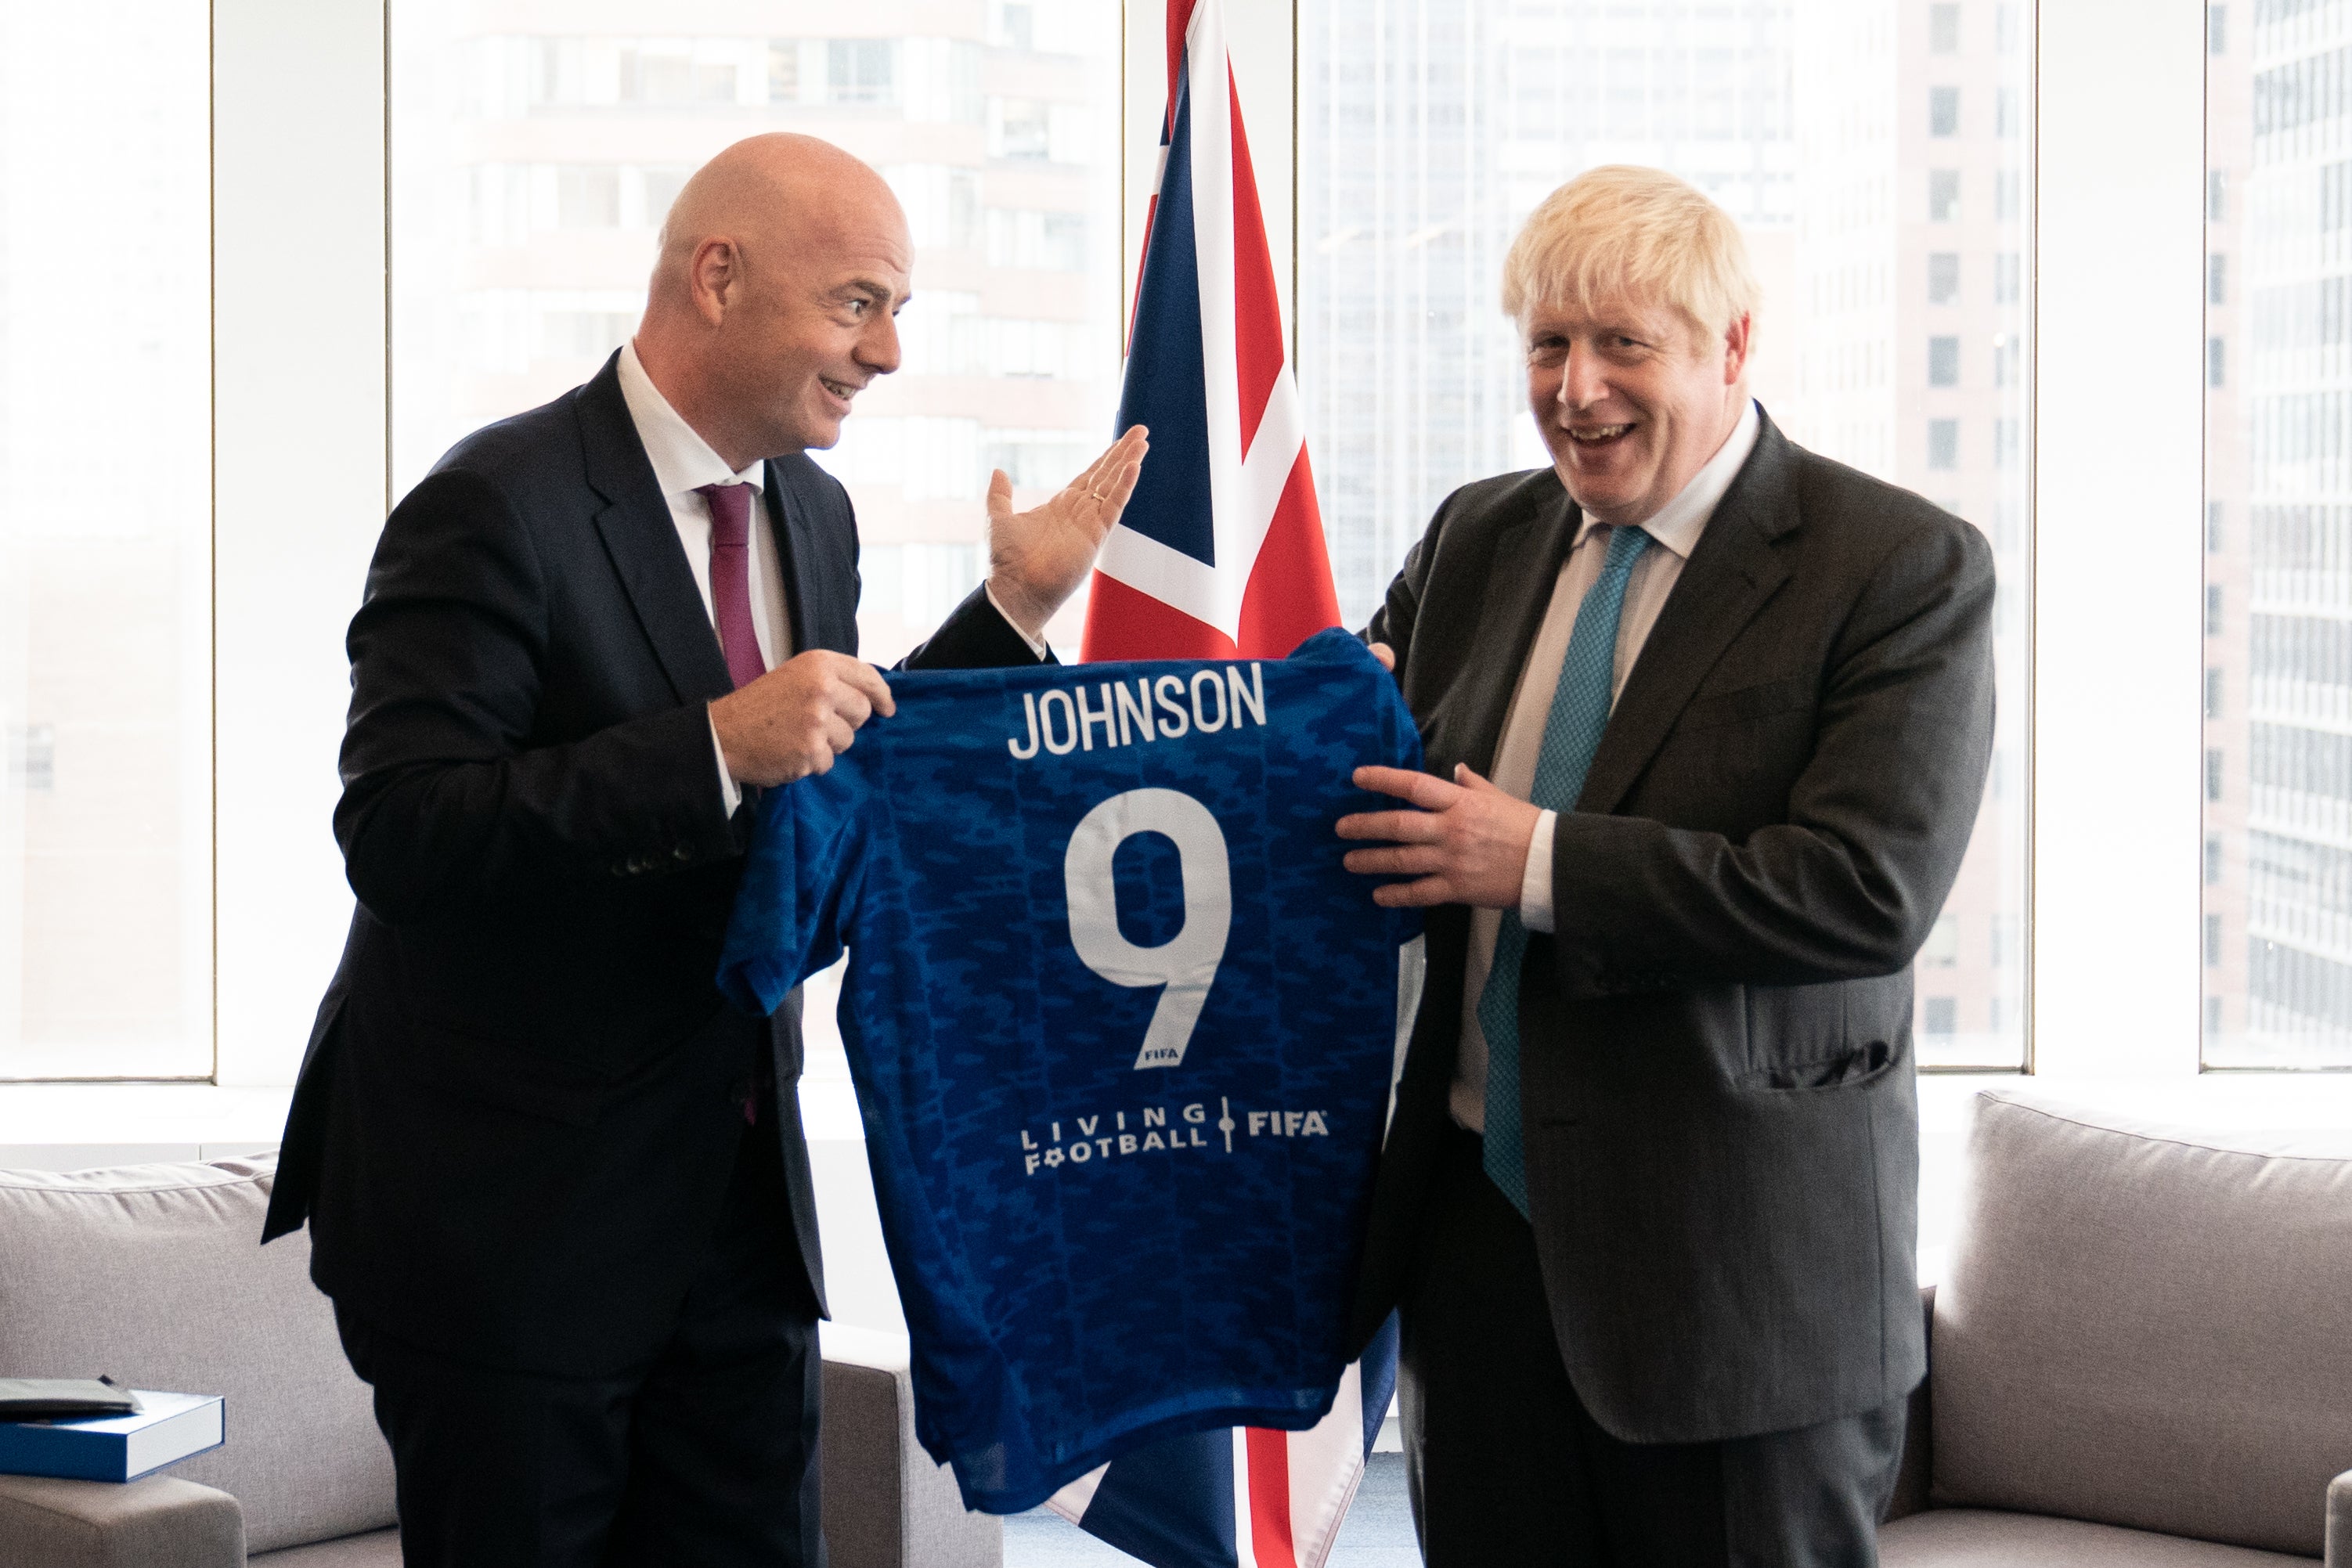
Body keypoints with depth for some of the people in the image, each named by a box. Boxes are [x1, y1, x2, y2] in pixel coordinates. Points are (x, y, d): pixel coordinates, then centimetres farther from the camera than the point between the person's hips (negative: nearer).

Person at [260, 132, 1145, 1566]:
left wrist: (1014, 611, 6)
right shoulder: (502, 508, -17)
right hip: (507, 1217, -7)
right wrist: (716, 746, -32)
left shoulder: (812, 514, 9)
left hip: (738, 1198, 7)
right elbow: (400, 833, -26)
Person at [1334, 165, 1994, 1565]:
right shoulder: (1477, 538, 9)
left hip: (1737, 1264, -5)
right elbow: (1392, 808, 20)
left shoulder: (1906, 570, -9)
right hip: (1476, 1224, 5)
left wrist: (1537, 863, -19)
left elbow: (1869, 892, -20)